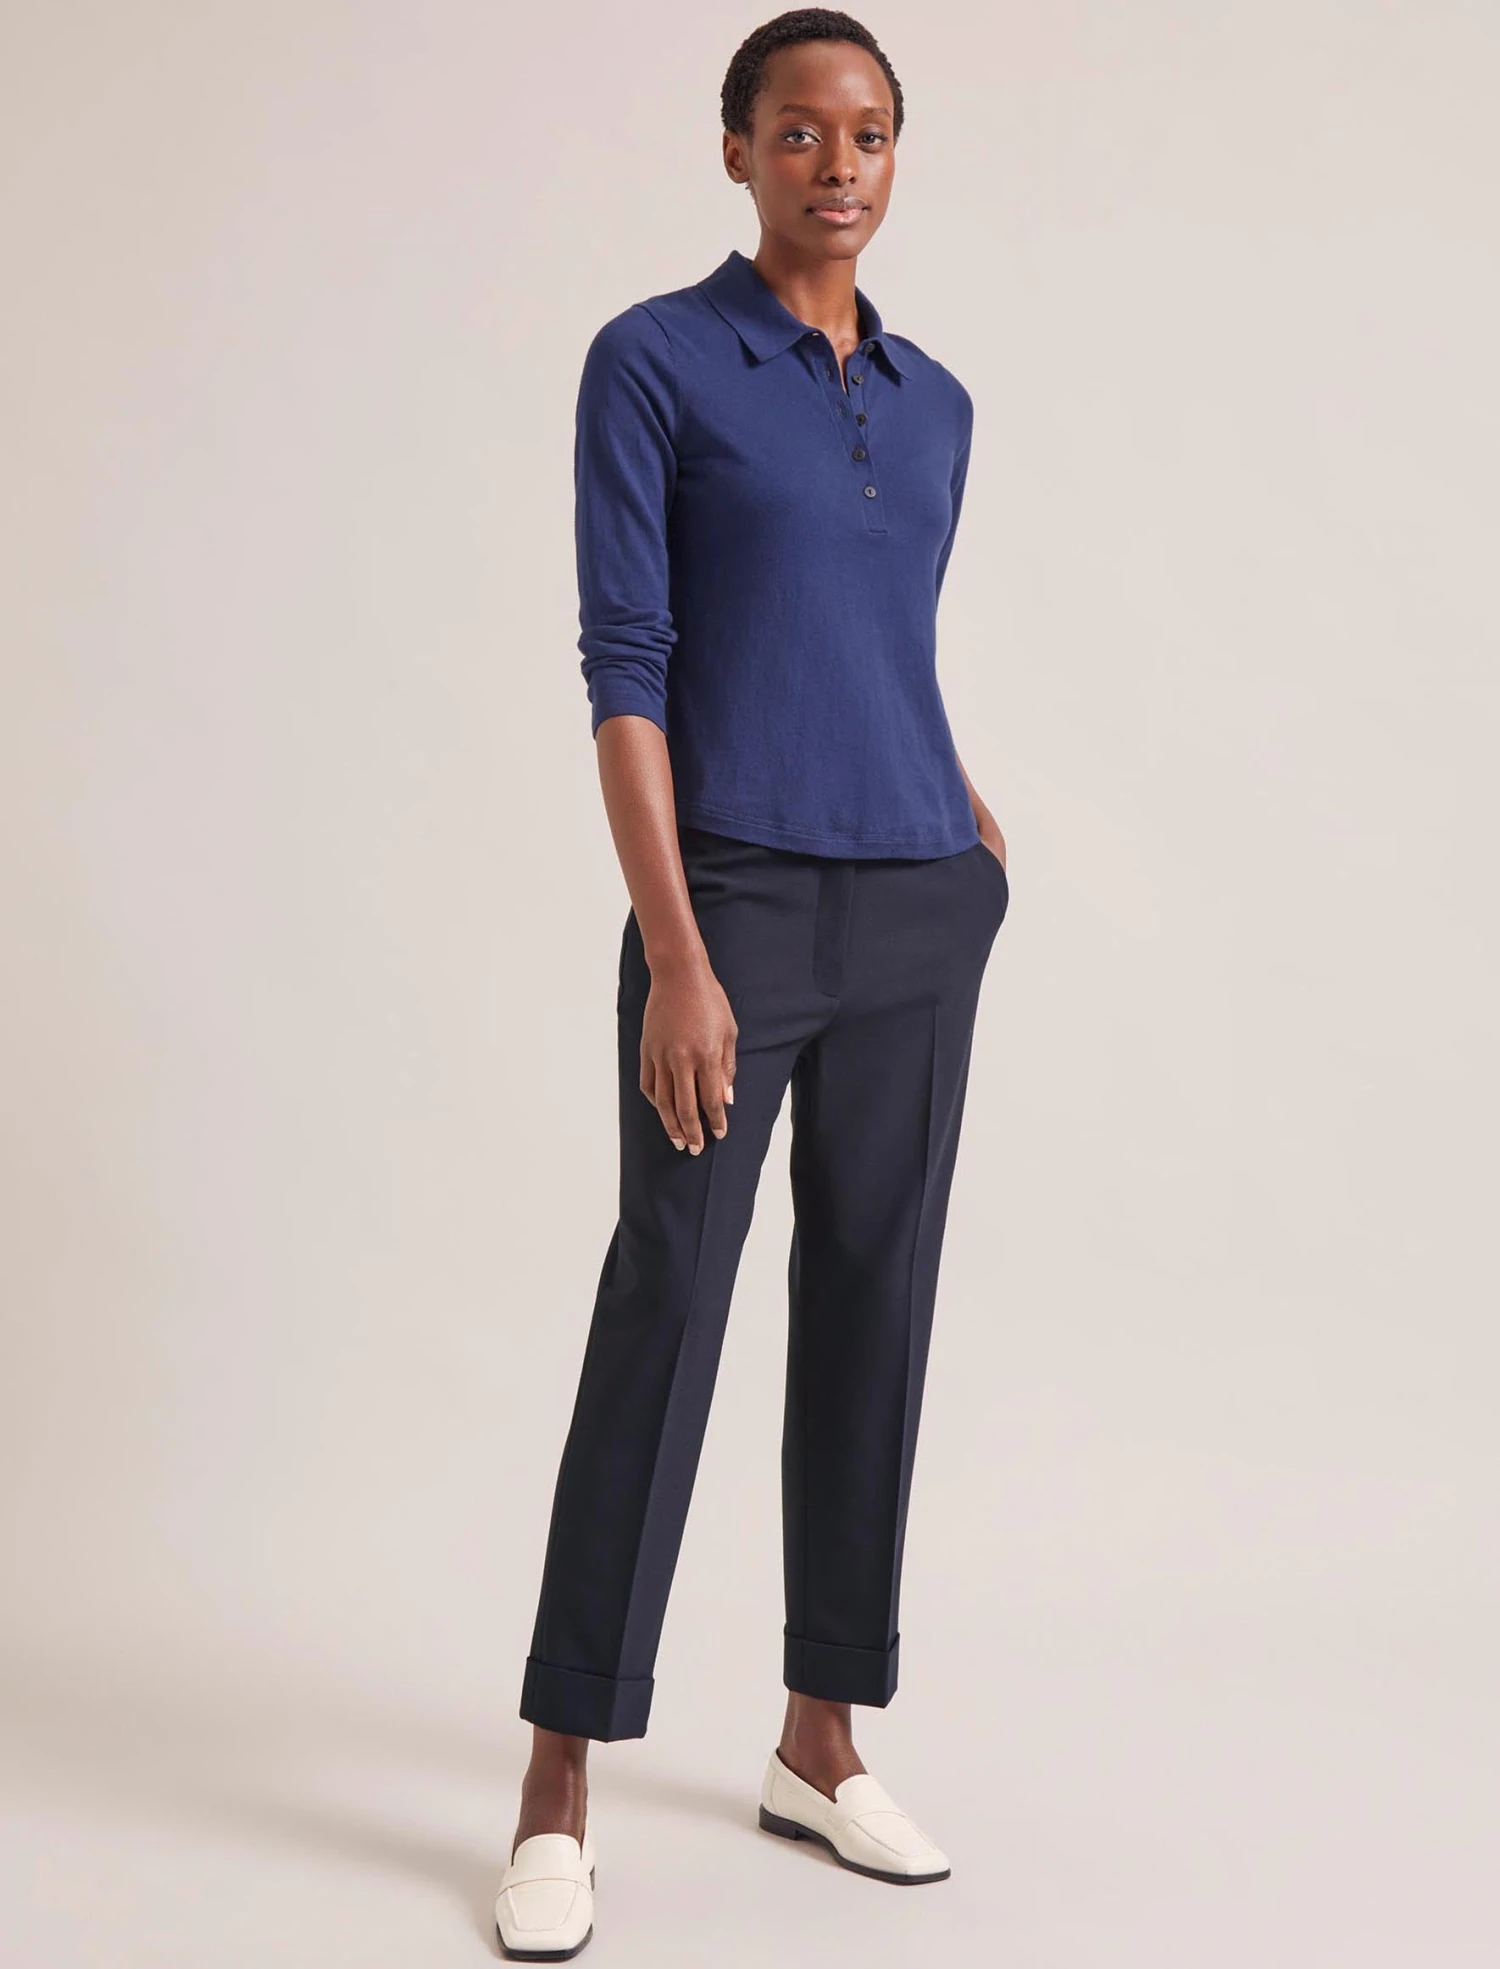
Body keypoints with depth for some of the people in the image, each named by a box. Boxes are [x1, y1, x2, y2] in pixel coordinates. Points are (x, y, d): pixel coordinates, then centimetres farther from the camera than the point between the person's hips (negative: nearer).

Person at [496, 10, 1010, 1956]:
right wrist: (678, 957, -17)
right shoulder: (651, 361, -4)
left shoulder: (935, 403, 13)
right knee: (663, 1321, -5)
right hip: (737, 906, -5)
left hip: (920, 918, 6)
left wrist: (963, 819, 8)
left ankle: (822, 1741, 21)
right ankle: (560, 1794, 5)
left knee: (873, 1316, 8)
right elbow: (623, 667, -11)